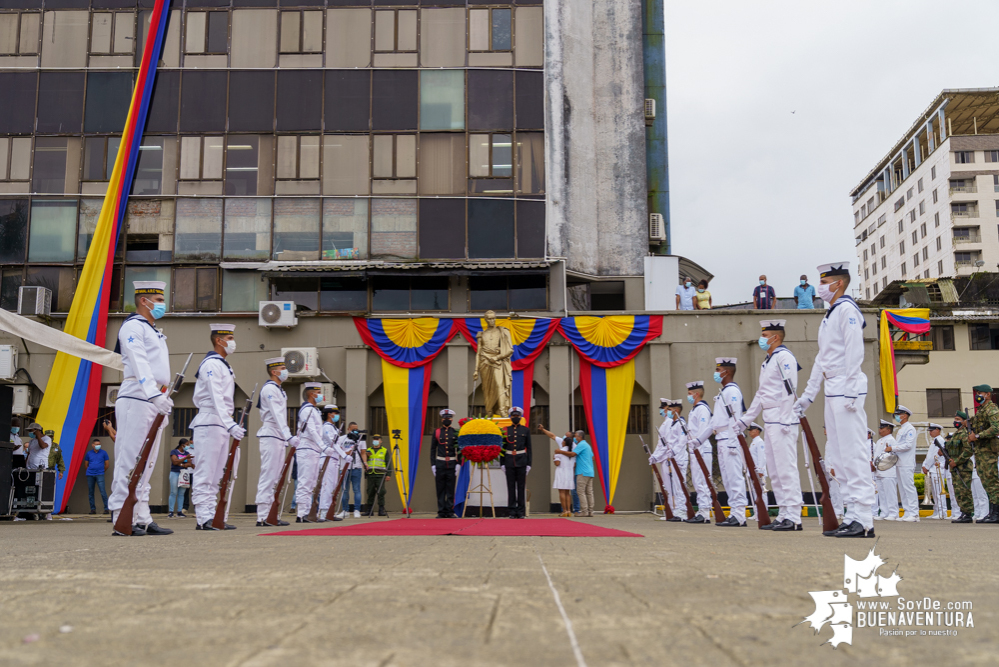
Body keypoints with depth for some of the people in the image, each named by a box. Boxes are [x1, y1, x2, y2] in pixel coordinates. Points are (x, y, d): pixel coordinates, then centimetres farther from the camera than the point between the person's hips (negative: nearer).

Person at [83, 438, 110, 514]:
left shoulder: (103, 453, 4)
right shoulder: (89, 453, 8)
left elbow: (107, 464, 11)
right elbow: (86, 464, 18)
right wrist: (90, 470, 15)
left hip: (100, 474, -3)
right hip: (90, 474, 3)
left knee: (102, 492, -11)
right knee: (90, 492, 5)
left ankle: (106, 508, -9)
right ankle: (93, 509, 13)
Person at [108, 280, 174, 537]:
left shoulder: (155, 332, 25)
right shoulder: (133, 326, -4)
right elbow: (139, 363, -17)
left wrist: (164, 400, 15)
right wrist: (155, 394, -27)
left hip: (155, 401, 9)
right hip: (137, 400, -9)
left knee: (147, 463, 8)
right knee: (130, 460, -9)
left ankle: (142, 518, 10)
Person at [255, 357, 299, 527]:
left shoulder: (279, 390, 20)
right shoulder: (269, 388, -11)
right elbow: (277, 415, -21)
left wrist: (287, 438, 16)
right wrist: (288, 436, -29)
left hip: (279, 438, 10)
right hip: (270, 436, -10)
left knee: (274, 478, 10)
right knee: (268, 476, -10)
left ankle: (270, 515, 13)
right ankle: (262, 517, -9)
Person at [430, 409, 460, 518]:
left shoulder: (456, 433, 5)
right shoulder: (436, 432, 6)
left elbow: (459, 449, 5)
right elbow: (432, 449, 6)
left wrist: (458, 464, -3)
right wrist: (433, 464, -1)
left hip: (452, 464, 0)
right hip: (440, 463, 0)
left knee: (451, 489, 2)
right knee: (440, 489, 2)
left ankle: (450, 511, 6)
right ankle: (441, 512, 7)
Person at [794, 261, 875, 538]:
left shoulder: (846, 309, -7)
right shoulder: (830, 315, 22)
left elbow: (855, 352, -16)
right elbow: (822, 358, 24)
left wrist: (850, 391, -21)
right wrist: (808, 395, 23)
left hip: (846, 389, -10)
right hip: (833, 391, 10)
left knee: (854, 452, -10)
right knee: (838, 454, 9)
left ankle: (863, 520, -9)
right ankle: (852, 516, 13)